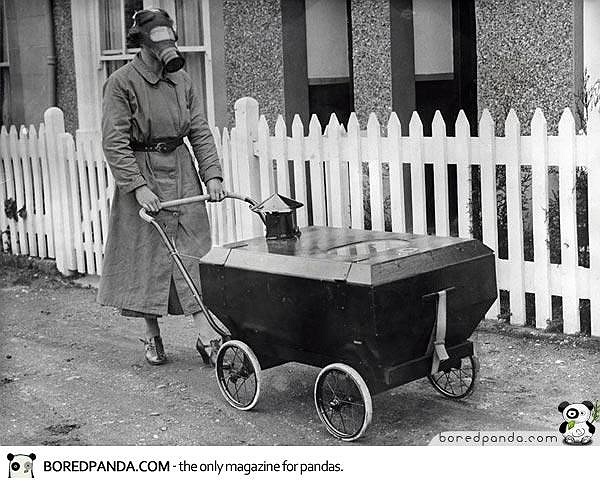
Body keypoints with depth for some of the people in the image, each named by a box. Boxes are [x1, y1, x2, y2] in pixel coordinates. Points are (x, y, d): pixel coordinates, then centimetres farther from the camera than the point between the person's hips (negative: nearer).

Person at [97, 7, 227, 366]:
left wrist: (212, 174, -4)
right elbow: (115, 142, -14)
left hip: (182, 172, 4)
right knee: (146, 257, 4)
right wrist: (139, 186, -22)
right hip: (141, 174, -4)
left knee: (191, 253, -1)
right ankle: (153, 336, 19)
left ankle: (206, 335, -1)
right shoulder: (121, 83, -9)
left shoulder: (181, 79, 7)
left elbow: (200, 131, 8)